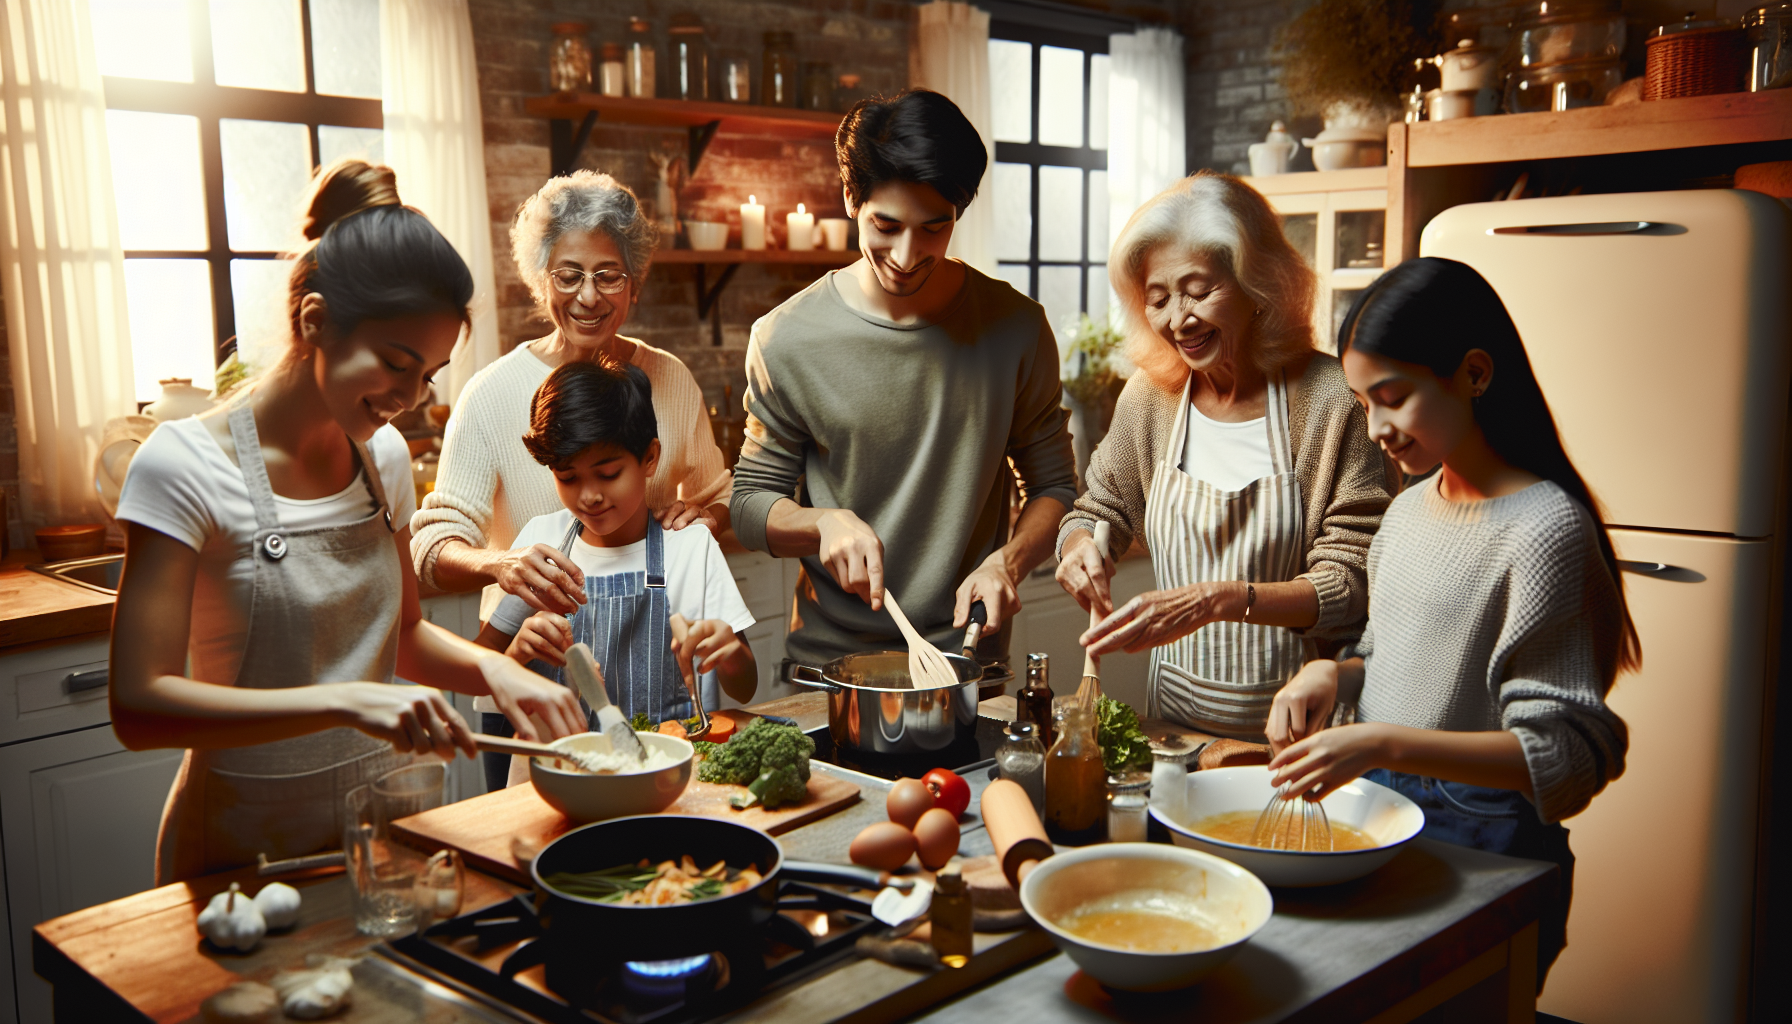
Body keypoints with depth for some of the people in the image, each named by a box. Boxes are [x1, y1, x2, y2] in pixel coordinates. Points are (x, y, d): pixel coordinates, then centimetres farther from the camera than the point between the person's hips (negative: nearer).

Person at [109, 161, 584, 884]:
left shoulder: (384, 456, 5)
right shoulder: (184, 466, -12)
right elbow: (139, 707, -16)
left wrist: (491, 669, -3)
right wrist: (343, 701, -27)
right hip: (242, 850, -4)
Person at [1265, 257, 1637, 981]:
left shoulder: (1544, 527, -18)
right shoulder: (1407, 511, 7)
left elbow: (1565, 753, -21)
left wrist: (1385, 745, -30)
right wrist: (1332, 675, -2)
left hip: (1483, 854, -7)